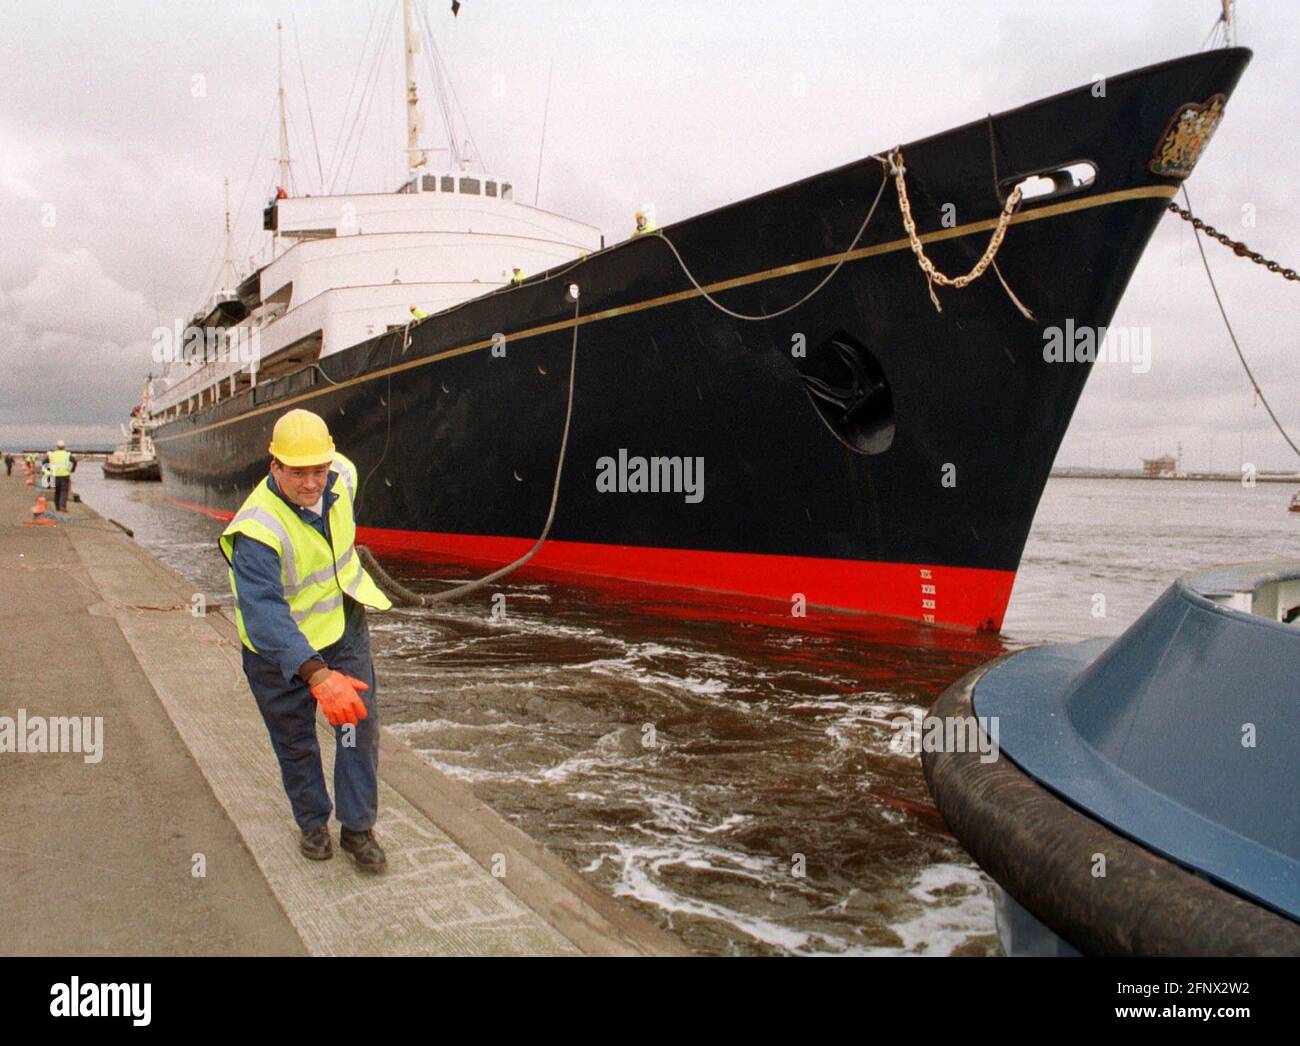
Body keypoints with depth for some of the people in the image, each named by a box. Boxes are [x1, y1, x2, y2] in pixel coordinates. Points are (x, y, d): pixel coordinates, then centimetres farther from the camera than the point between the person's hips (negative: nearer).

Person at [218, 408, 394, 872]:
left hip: (343, 622, 4)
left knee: (360, 724, -1)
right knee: (295, 742, 11)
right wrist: (318, 676, -51)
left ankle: (358, 828, 13)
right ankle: (313, 822, 34)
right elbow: (264, 613, -42)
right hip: (280, 647, -4)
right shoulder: (258, 530, -33)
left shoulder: (343, 477, -14)